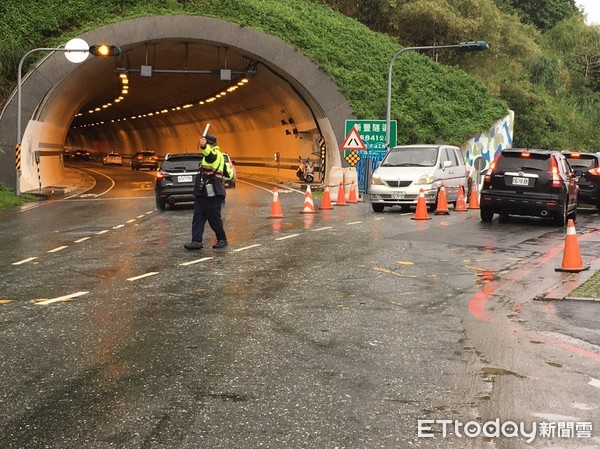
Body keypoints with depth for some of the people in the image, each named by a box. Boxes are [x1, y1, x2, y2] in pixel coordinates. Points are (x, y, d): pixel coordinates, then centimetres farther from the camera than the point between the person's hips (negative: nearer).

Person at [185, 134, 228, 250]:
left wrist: (204, 146, -58)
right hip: (202, 192, 10)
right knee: (198, 217, 1)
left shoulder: (216, 154, -12)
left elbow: (209, 154, -39)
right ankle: (196, 241, -3)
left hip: (213, 194, -10)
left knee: (214, 218, -3)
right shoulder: (209, 155, 20)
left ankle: (222, 240, 12)